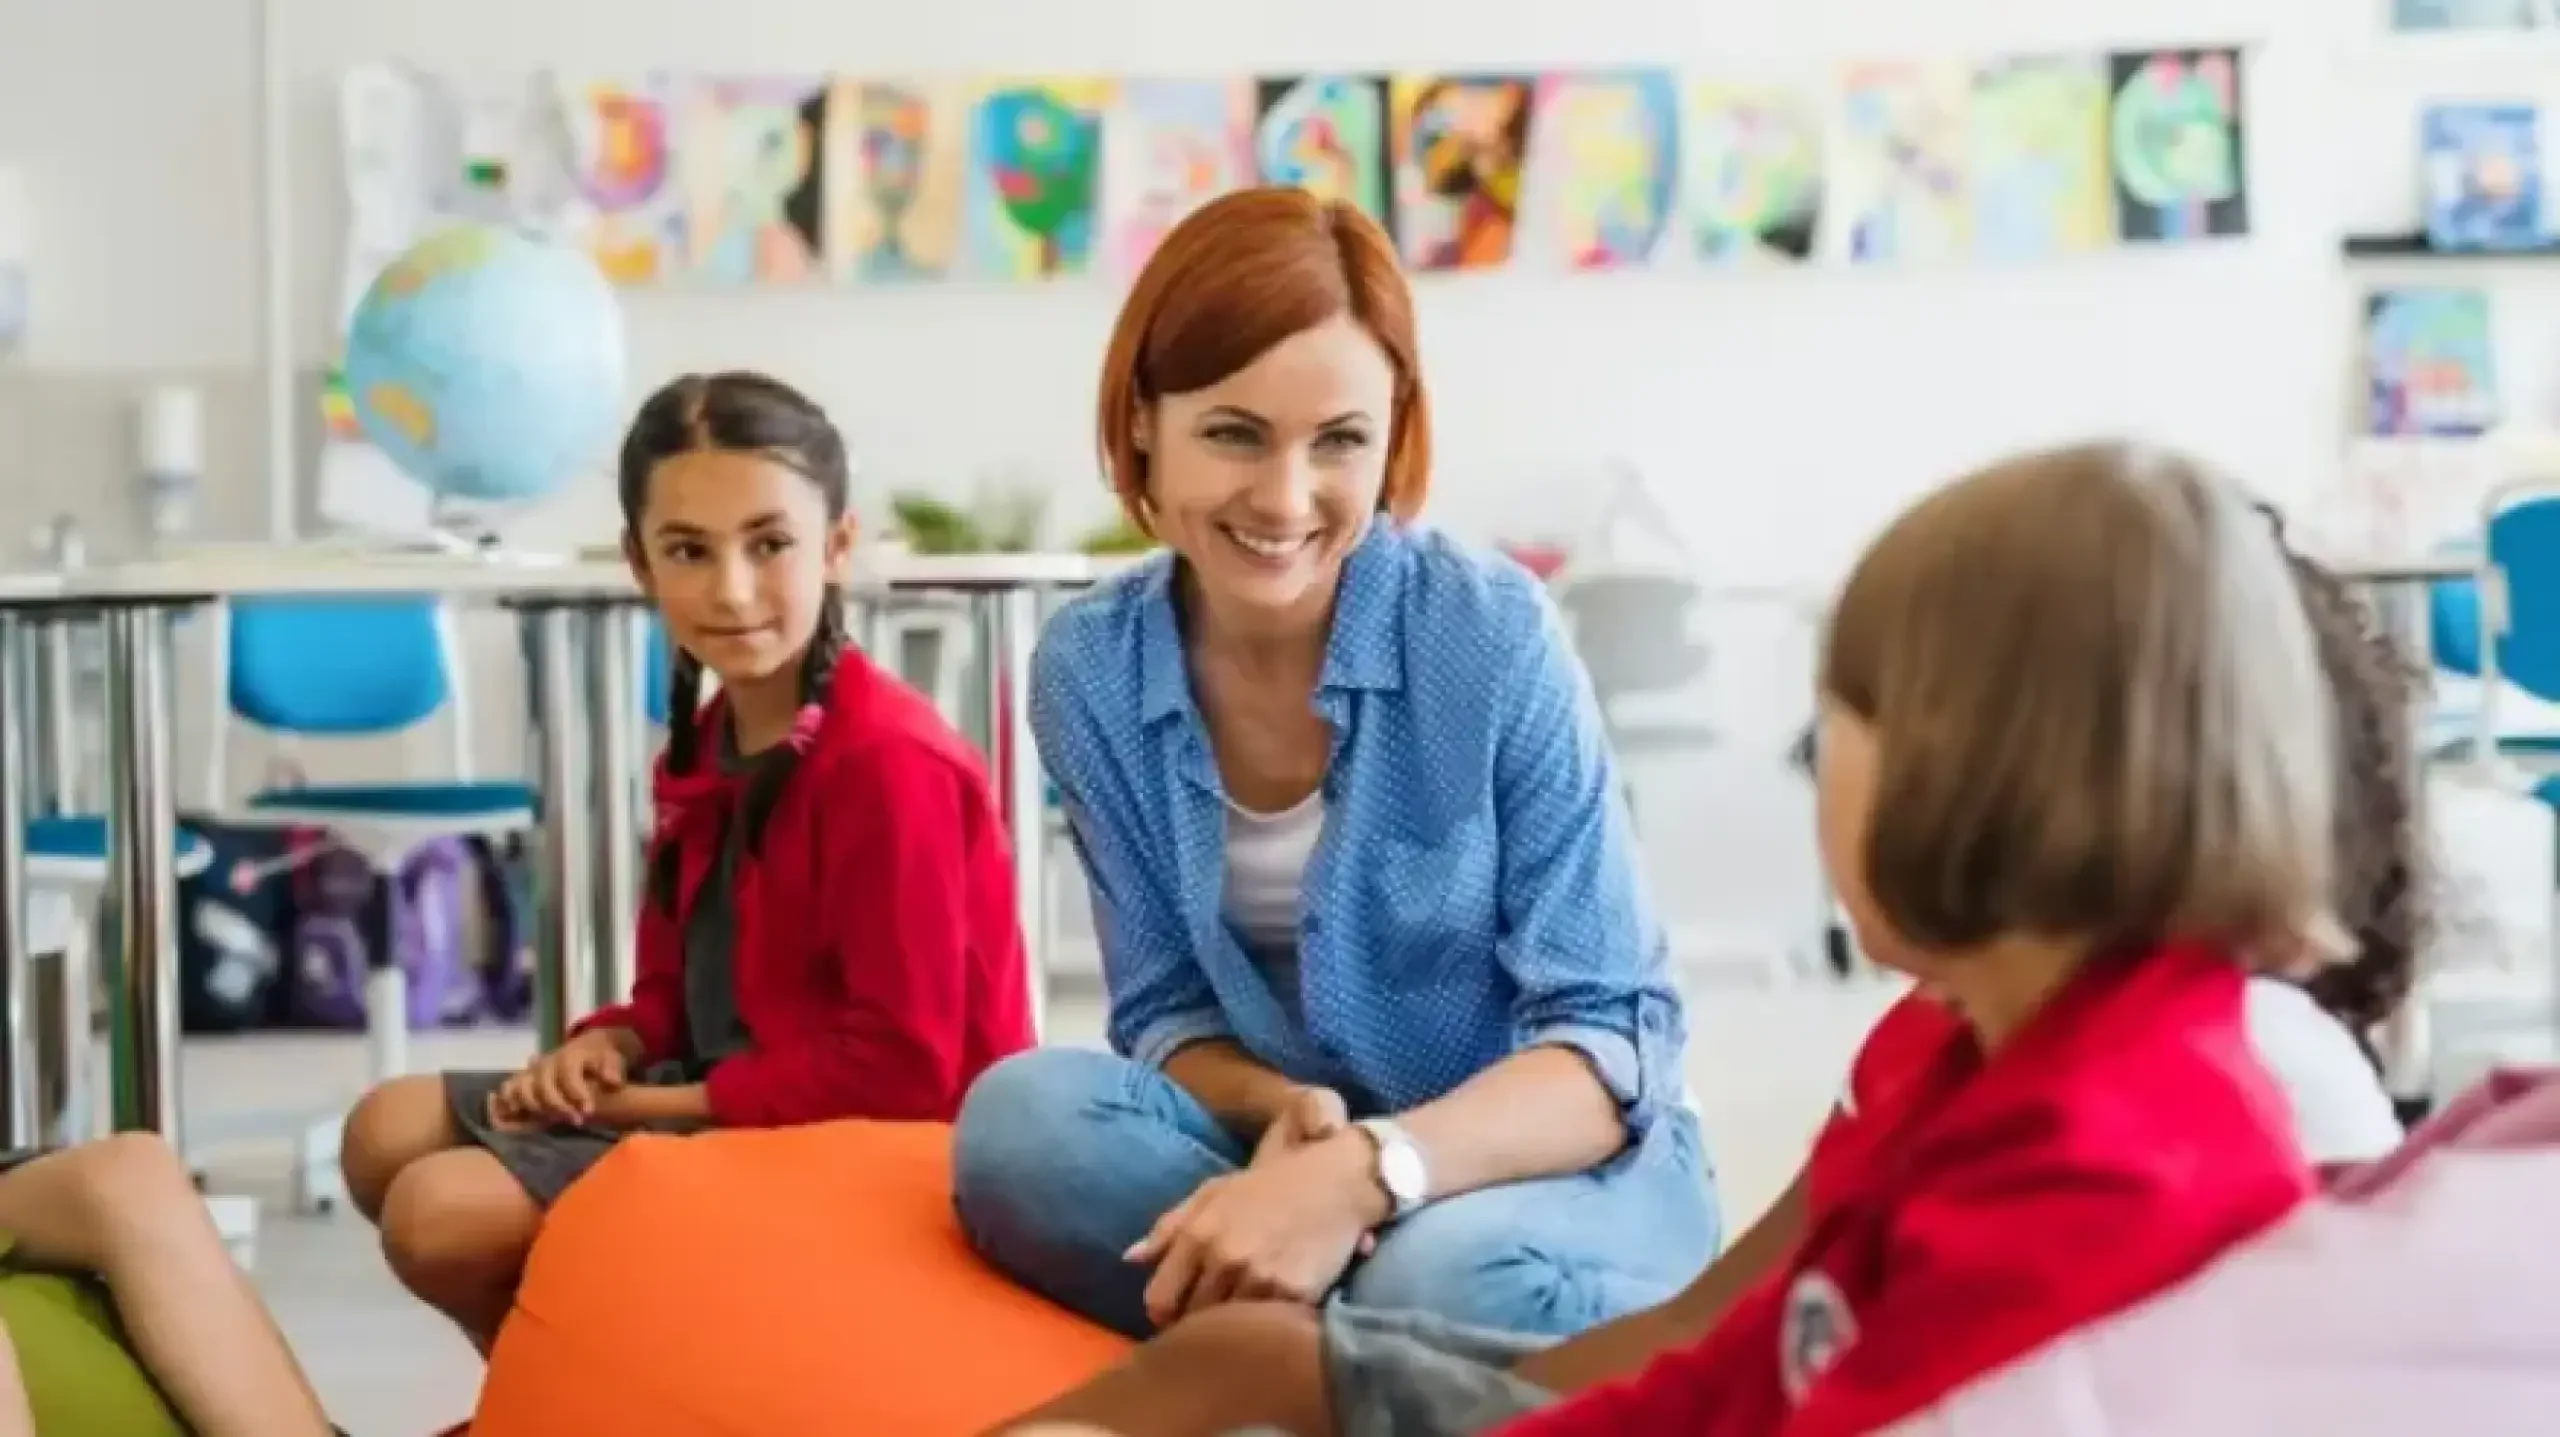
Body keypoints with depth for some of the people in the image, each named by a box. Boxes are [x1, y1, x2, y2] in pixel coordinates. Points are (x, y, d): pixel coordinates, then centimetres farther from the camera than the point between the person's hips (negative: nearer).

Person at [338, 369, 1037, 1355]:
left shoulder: (888, 763, -22)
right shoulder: (705, 746, 8)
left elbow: (900, 1065, -24)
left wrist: (662, 1103, -17)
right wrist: (614, 1046, -6)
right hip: (718, 1098, 10)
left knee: (441, 1212, -16)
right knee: (390, 1134, 11)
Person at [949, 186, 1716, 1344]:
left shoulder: (1492, 633, -18)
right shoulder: (1088, 669, -6)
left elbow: (1616, 1040, -18)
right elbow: (1168, 1017, 0)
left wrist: (1364, 1170, -35)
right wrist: (1286, 1113, -24)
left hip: (1563, 1164, -3)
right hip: (1295, 1150, 4)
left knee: (1453, 1275, -37)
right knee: (1021, 1117, -25)